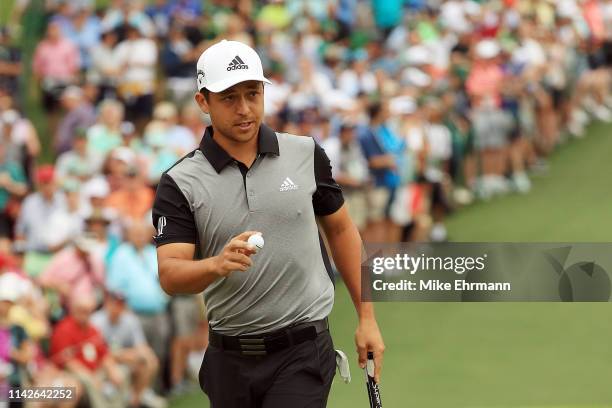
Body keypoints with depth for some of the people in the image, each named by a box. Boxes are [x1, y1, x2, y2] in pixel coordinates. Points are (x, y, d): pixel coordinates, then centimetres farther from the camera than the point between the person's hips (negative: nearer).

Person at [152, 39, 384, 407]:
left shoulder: (307, 155, 2)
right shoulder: (181, 184, -4)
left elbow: (341, 229, 14)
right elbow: (170, 274, -13)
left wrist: (367, 317, 11)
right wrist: (218, 264, -34)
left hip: (301, 352, -1)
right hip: (230, 359, 1)